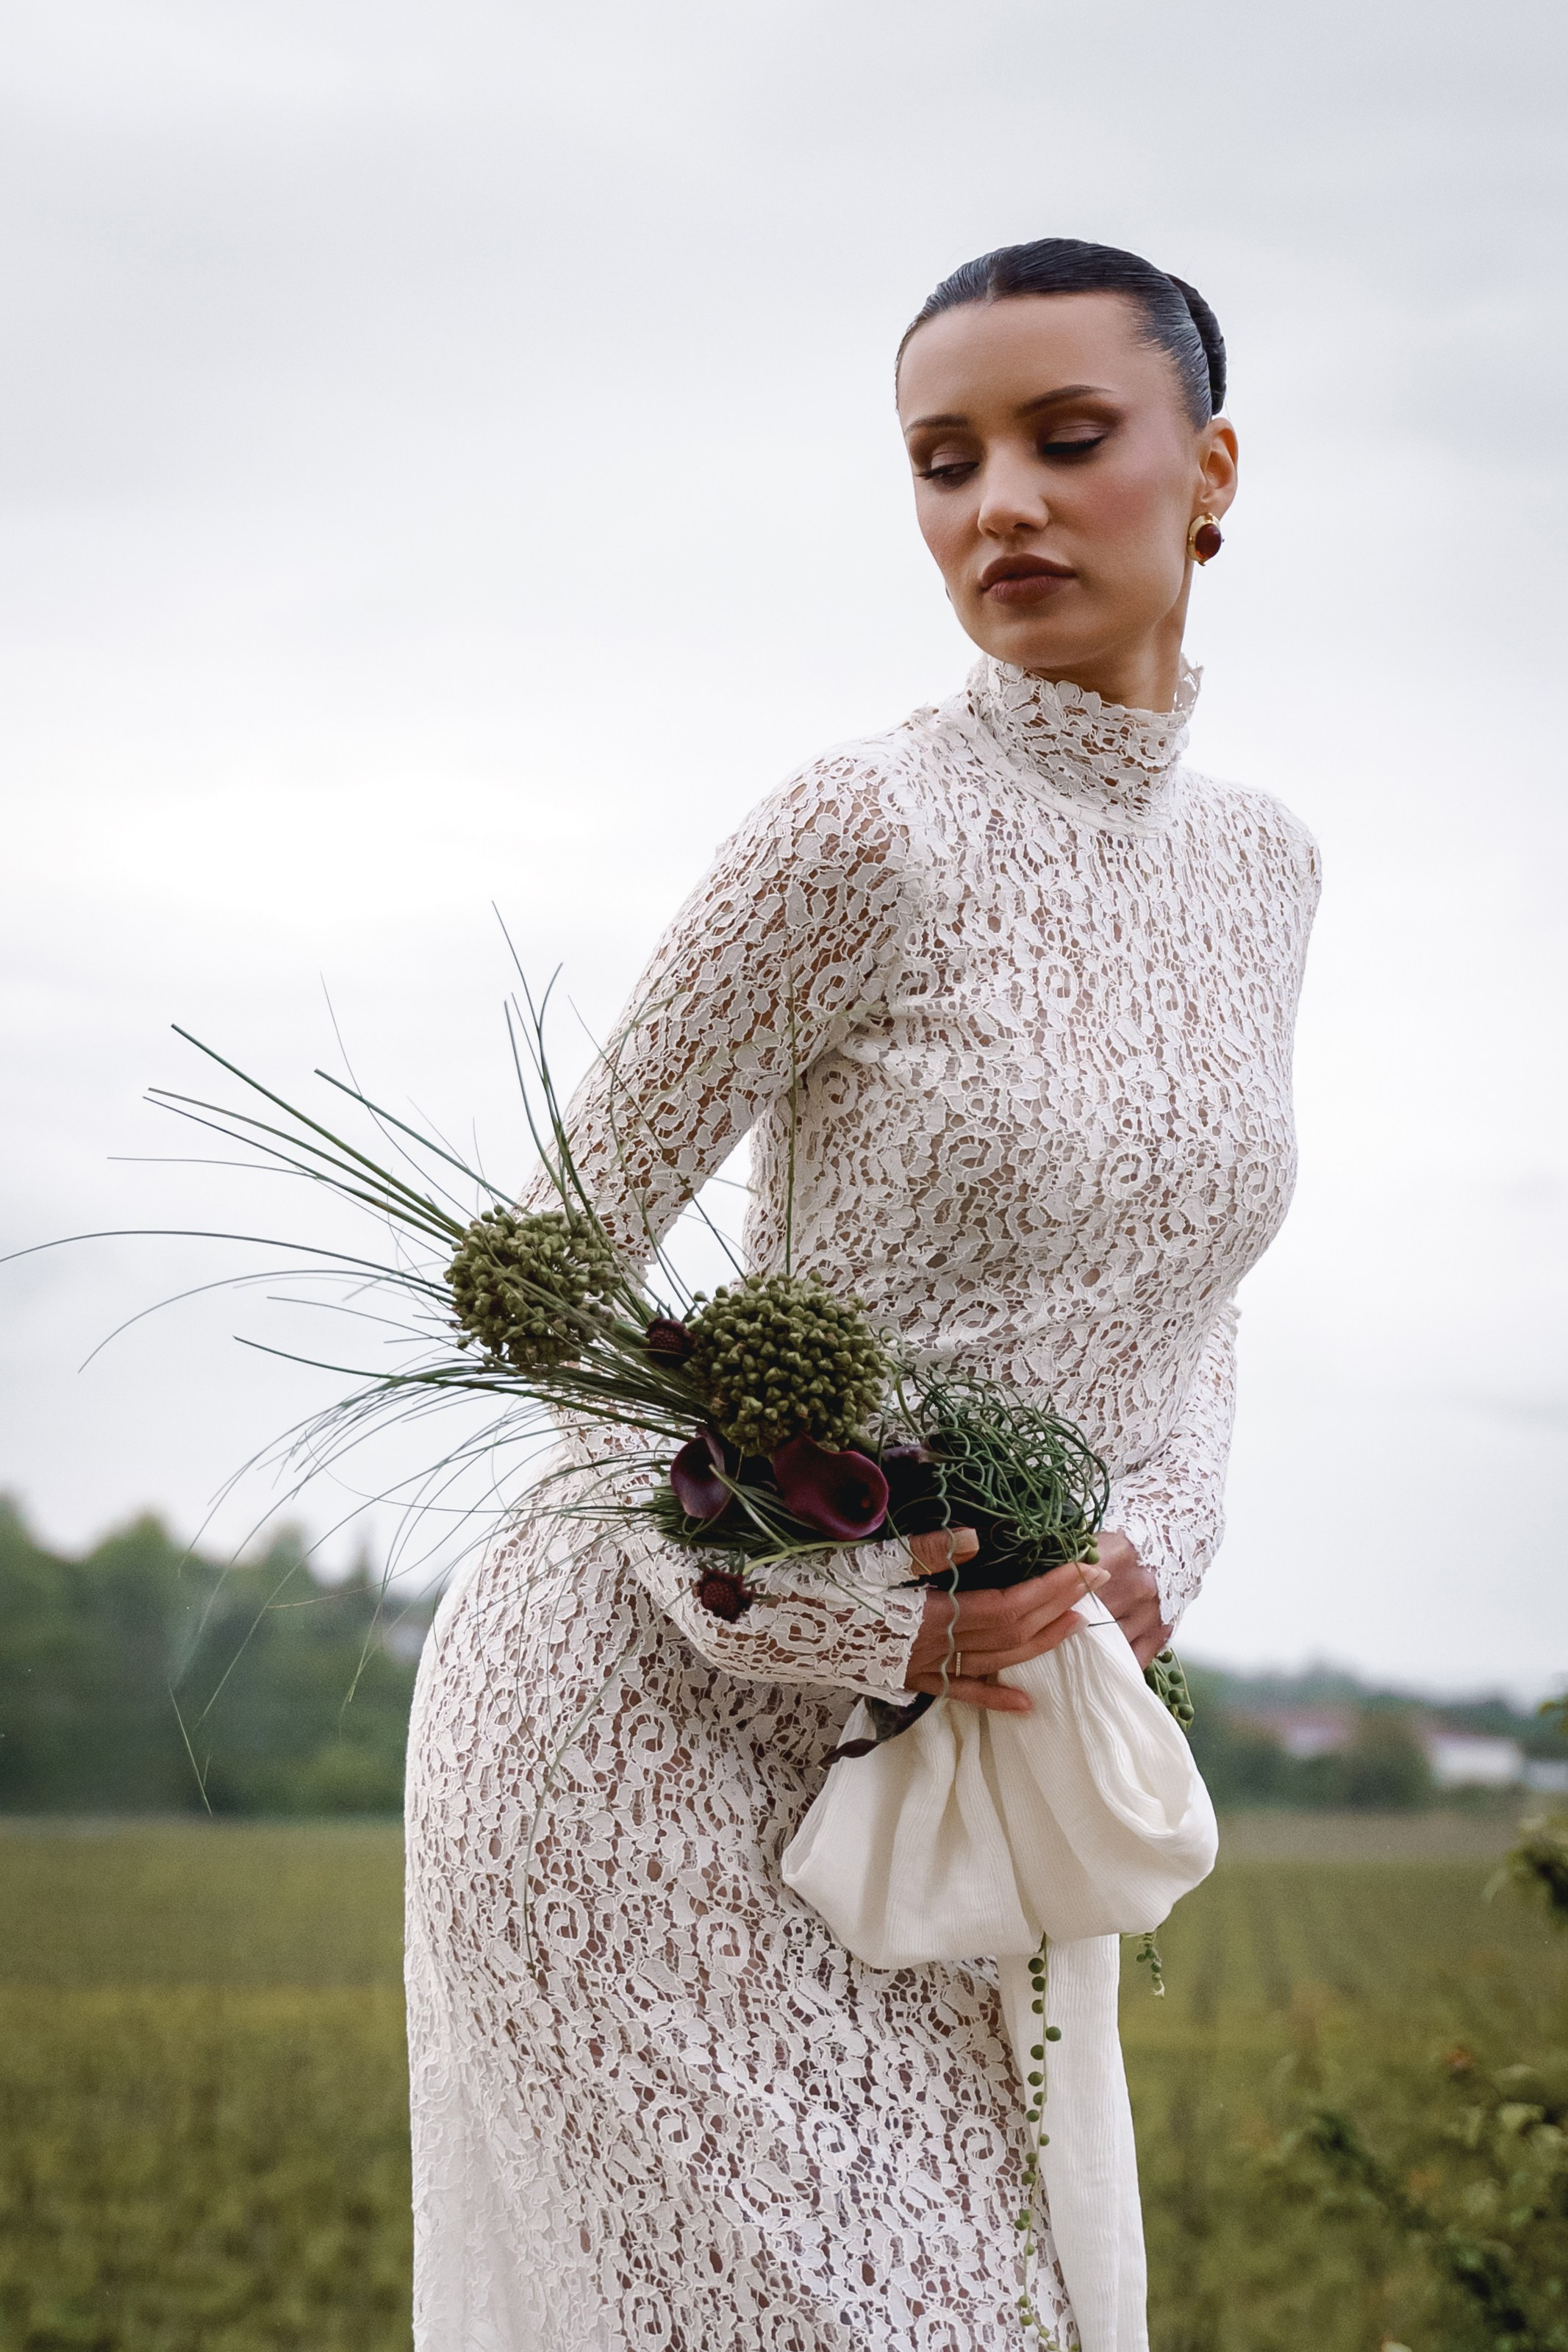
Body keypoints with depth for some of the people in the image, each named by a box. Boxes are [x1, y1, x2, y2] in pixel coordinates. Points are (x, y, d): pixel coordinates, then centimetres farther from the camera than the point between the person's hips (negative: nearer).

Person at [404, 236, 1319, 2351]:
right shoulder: (868, 836, -14)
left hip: (948, 1756, 7)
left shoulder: (1259, 864, 7)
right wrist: (843, 1623, -18)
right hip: (643, 1712, -7)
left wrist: (1152, 1546, -6)